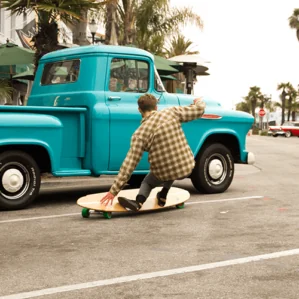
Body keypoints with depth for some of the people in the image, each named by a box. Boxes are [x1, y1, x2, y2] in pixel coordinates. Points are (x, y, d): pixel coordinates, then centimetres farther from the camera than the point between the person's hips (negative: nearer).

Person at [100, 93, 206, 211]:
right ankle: (163, 196, 32)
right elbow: (198, 110, 2)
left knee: (147, 182, 30)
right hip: (187, 167, 3)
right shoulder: (172, 112, -7)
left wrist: (114, 191, -10)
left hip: (163, 174, -3)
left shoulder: (140, 134, -12)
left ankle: (139, 201, -1)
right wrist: (199, 102, 28)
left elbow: (129, 164, -14)